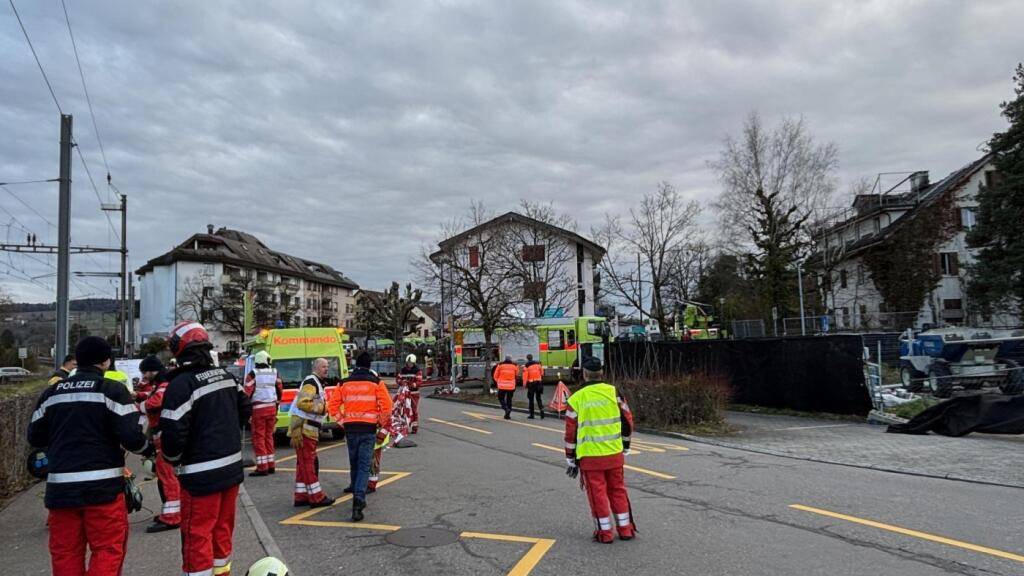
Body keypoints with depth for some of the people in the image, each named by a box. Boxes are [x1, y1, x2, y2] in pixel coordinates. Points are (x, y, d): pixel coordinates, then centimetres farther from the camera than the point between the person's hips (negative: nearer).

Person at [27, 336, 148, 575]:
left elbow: (35, 438, 16)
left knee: (65, 553, 13)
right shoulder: (113, 390, -8)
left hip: (60, 487, 5)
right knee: (108, 549, 3)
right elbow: (133, 438, -15)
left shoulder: (52, 392, 8)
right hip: (103, 485, -5)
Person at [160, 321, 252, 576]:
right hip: (232, 467, 7)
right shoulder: (226, 376, 5)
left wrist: (173, 459, -1)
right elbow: (245, 410, 16)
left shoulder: (181, 384, -17)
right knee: (222, 527, 21)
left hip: (202, 475, -7)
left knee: (197, 534, 2)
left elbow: (173, 433, -20)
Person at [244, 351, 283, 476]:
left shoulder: (253, 374, -8)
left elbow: (247, 393, -12)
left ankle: (262, 467, -3)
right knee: (269, 436, 14)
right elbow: (280, 389, 15)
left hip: (258, 409, -5)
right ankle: (270, 466, 18)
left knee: (259, 437, -1)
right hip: (272, 408, 5)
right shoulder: (274, 373, 7)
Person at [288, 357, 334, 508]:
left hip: (308, 429, 11)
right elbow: (302, 403, -25)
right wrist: (322, 408, -18)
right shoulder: (311, 382, -13)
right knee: (308, 463, -6)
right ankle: (316, 497, -3)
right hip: (304, 428, -11)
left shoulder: (317, 383, 20)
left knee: (304, 463, 13)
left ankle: (301, 497, 19)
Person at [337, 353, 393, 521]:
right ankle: (358, 498, -20)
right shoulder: (376, 382, -2)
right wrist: (382, 424, 6)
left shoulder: (345, 383, 6)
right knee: (364, 466, -2)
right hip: (369, 428, -3)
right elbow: (386, 405, -9)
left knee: (354, 464, 17)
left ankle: (358, 499, 29)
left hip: (350, 428, 3)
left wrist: (341, 422, 19)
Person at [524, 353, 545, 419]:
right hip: (538, 382, 3)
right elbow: (542, 372, 12)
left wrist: (524, 384, -5)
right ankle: (541, 409, -7)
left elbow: (525, 376, -12)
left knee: (531, 399, 6)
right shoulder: (538, 364, 5)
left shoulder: (526, 366, -9)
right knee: (538, 398, 14)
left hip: (531, 383, -3)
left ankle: (531, 414, 10)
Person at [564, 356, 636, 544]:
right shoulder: (613, 392, -3)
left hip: (589, 456, -2)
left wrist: (571, 460, 6)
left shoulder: (576, 399, -7)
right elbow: (628, 420, 4)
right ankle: (625, 529, 22)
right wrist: (625, 445, 19)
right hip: (614, 453, 2)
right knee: (617, 490, 16)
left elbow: (571, 432, -4)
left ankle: (605, 532, 14)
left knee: (597, 493, 8)